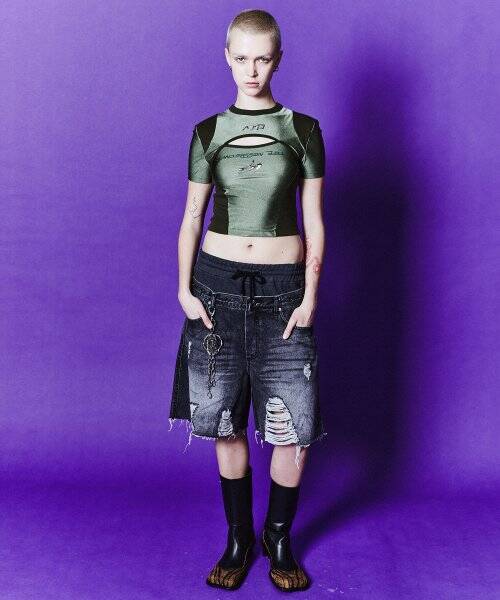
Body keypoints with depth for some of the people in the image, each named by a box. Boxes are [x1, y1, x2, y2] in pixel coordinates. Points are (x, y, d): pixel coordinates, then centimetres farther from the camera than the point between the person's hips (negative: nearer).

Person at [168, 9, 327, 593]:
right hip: (218, 281, 2)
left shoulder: (302, 129, 1)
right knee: (226, 419, 7)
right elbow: (192, 215, 8)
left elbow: (314, 220, 1)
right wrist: (184, 288, -1)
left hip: (282, 285, -1)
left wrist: (310, 297, -5)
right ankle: (239, 538, 24)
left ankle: (279, 540, 21)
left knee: (291, 426, 0)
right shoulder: (208, 133, 5)